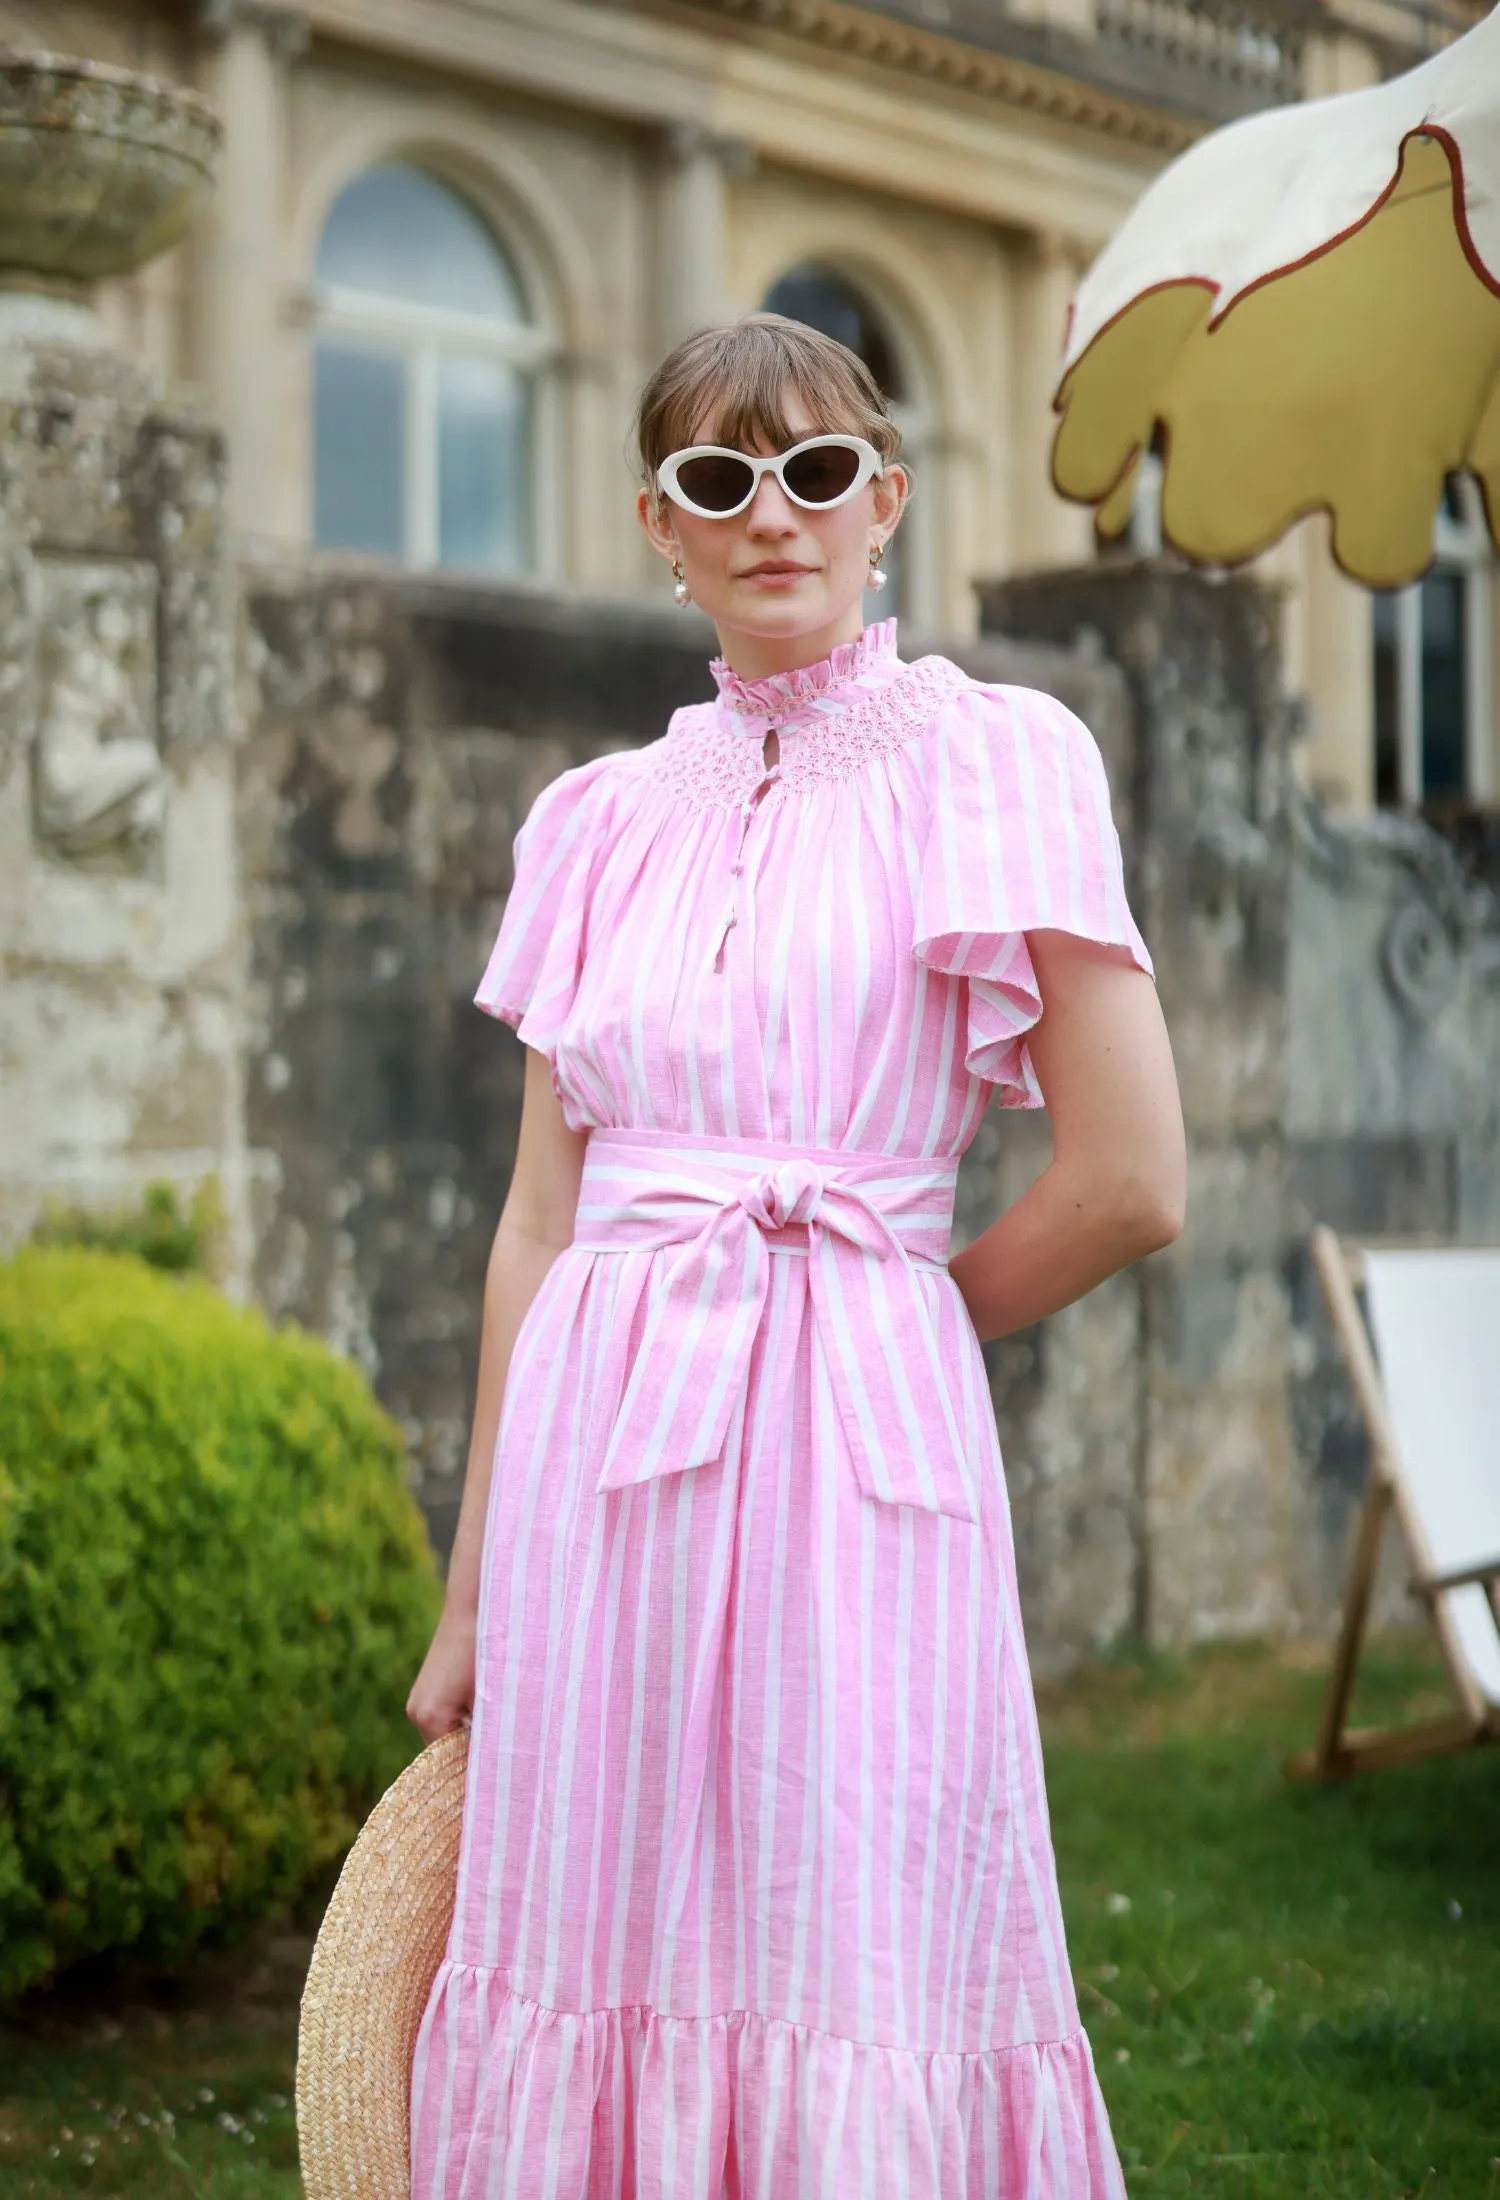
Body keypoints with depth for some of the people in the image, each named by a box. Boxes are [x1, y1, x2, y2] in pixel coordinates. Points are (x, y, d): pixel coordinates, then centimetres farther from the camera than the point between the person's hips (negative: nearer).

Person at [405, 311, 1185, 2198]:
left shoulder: (990, 761, 1)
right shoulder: (601, 820, 13)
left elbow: (1128, 1183, -5)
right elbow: (540, 1218, 12)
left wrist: (884, 1318, 7)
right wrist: (472, 1599, 10)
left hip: (857, 1461, -4)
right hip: (598, 1460, 4)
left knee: (856, 2041, -2)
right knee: (603, 1976, 6)